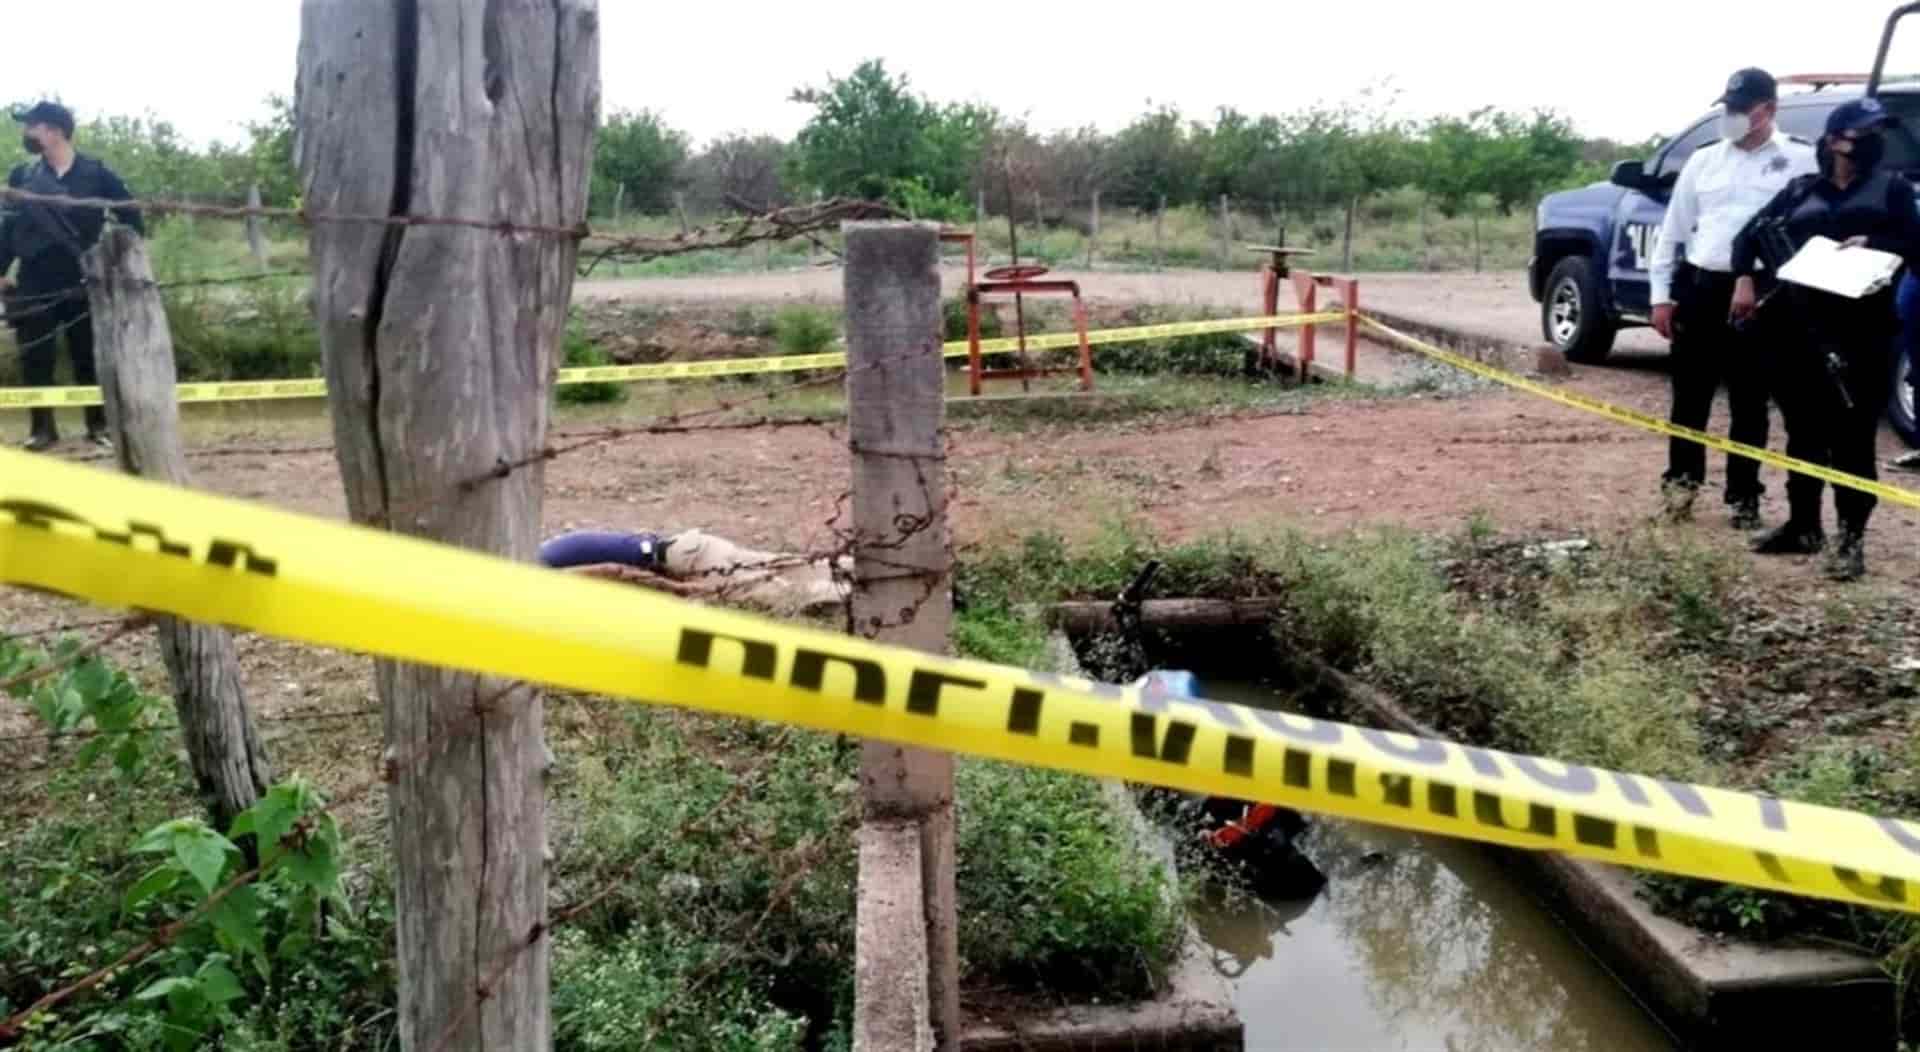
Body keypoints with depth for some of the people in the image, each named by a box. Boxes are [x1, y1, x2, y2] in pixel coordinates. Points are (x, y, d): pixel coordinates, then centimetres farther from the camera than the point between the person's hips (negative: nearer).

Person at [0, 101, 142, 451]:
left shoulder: (95, 173, 0)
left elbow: (129, 215, 4)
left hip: (83, 282, -2)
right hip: (35, 284, 2)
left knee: (89, 357, 3)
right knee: (36, 358, 2)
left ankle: (98, 426, 11)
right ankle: (43, 428, 9)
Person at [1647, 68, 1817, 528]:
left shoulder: (1801, 160, -1)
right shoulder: (1703, 161, 11)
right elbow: (1672, 230, 13)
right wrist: (1662, 293, 7)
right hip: (1699, 287, 3)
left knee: (1749, 401, 6)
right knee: (1689, 393, 9)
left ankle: (1744, 496, 17)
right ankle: (1682, 478, 26)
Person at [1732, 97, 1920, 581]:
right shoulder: (1801, 190, 14)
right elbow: (1751, 234, 12)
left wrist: (1873, 245, -15)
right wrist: (1745, 279, -4)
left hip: (1860, 331, -3)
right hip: (1799, 328, 3)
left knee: (1852, 437, -5)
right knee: (1803, 432, 11)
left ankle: (1851, 540, 0)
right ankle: (1803, 526, 23)